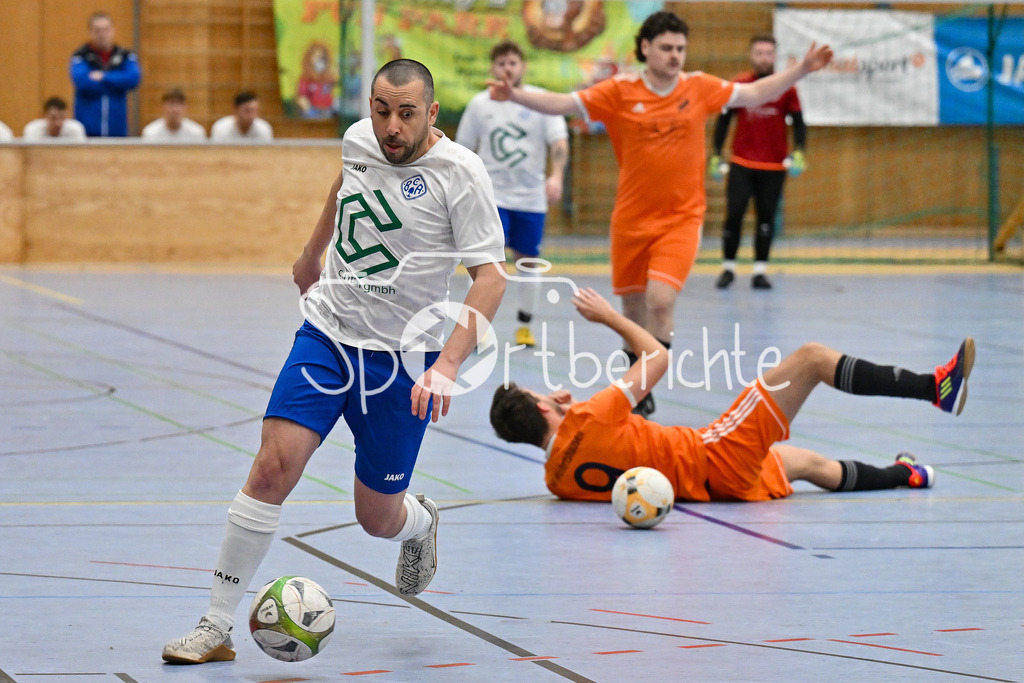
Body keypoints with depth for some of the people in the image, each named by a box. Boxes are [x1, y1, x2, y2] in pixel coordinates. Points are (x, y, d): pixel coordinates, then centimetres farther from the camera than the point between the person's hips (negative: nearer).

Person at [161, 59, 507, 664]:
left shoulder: (459, 172, -15)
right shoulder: (359, 140, 0)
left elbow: (490, 277, -17)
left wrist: (449, 364, -29)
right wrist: (313, 252, 39)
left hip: (403, 359, -3)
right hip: (327, 334, 3)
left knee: (378, 519, 6)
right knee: (274, 467, -15)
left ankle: (421, 523, 46)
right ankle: (218, 626, -10)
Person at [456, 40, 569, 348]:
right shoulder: (480, 104, 2)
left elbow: (558, 142, -9)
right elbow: (463, 149, 11)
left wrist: (556, 176, -26)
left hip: (531, 197, 1)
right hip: (491, 196, -1)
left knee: (526, 262, 8)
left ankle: (524, 324, 22)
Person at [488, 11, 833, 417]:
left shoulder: (699, 88, 1)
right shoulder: (620, 92, -4)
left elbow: (754, 94, 11)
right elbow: (563, 104, -8)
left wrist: (802, 70, 4)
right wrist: (515, 95, -22)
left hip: (681, 219, -1)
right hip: (631, 219, 1)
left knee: (661, 299, -19)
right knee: (633, 310, 10)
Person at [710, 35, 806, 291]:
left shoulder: (786, 89, 0)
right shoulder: (738, 85, 0)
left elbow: (798, 122, 3)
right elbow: (723, 120, 7)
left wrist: (798, 152, -11)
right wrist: (715, 155, 2)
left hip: (774, 166, 0)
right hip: (741, 164, 0)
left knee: (766, 217, 2)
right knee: (734, 214, -6)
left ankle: (760, 271, 9)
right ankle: (728, 268, 7)